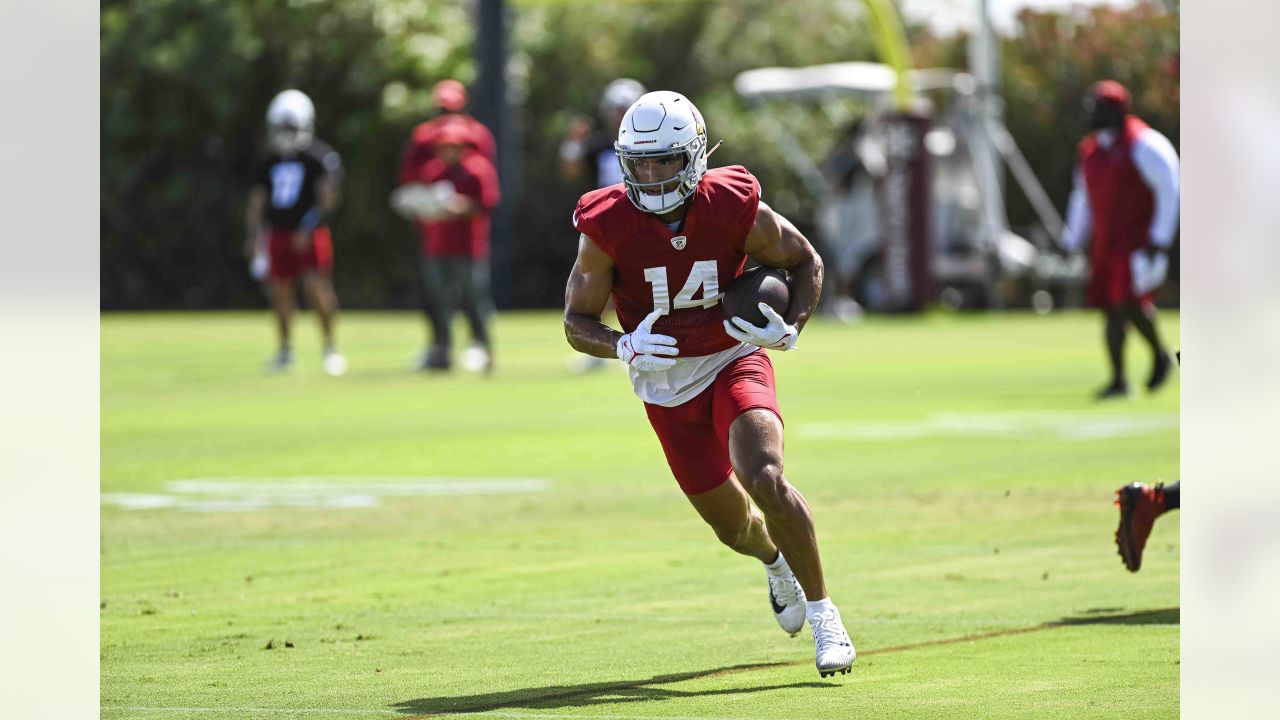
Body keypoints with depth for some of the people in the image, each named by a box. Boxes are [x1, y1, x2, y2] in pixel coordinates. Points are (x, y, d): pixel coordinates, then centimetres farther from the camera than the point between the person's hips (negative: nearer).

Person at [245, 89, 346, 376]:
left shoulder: (320, 158, -6)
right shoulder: (269, 162, 10)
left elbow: (327, 198, -12)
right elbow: (257, 200, 13)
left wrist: (308, 228, -20)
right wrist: (254, 236, 4)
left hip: (309, 234, -5)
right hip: (279, 234, 5)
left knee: (318, 287, -14)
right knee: (280, 291, 8)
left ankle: (330, 345, -1)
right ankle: (285, 350, 20)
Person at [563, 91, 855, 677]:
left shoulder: (736, 209, -18)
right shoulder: (607, 227, -18)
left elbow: (805, 262, 0)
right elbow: (576, 321, -9)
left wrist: (790, 330, -18)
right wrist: (623, 347, -30)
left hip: (735, 363, -2)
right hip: (666, 384, 2)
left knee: (764, 478, -28)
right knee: (733, 524, 12)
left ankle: (822, 611, -10)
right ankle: (775, 560, 51)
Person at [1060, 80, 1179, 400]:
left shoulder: (1142, 146, -12)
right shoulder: (1090, 151, 12)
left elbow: (1170, 191, -13)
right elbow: (1083, 199, 21)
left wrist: (1158, 242, -18)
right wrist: (1071, 243, 16)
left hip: (1140, 239, -7)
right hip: (1106, 241, 7)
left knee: (1130, 300, -19)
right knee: (1112, 310, 3)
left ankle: (1160, 355, 5)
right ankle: (1118, 380, 8)